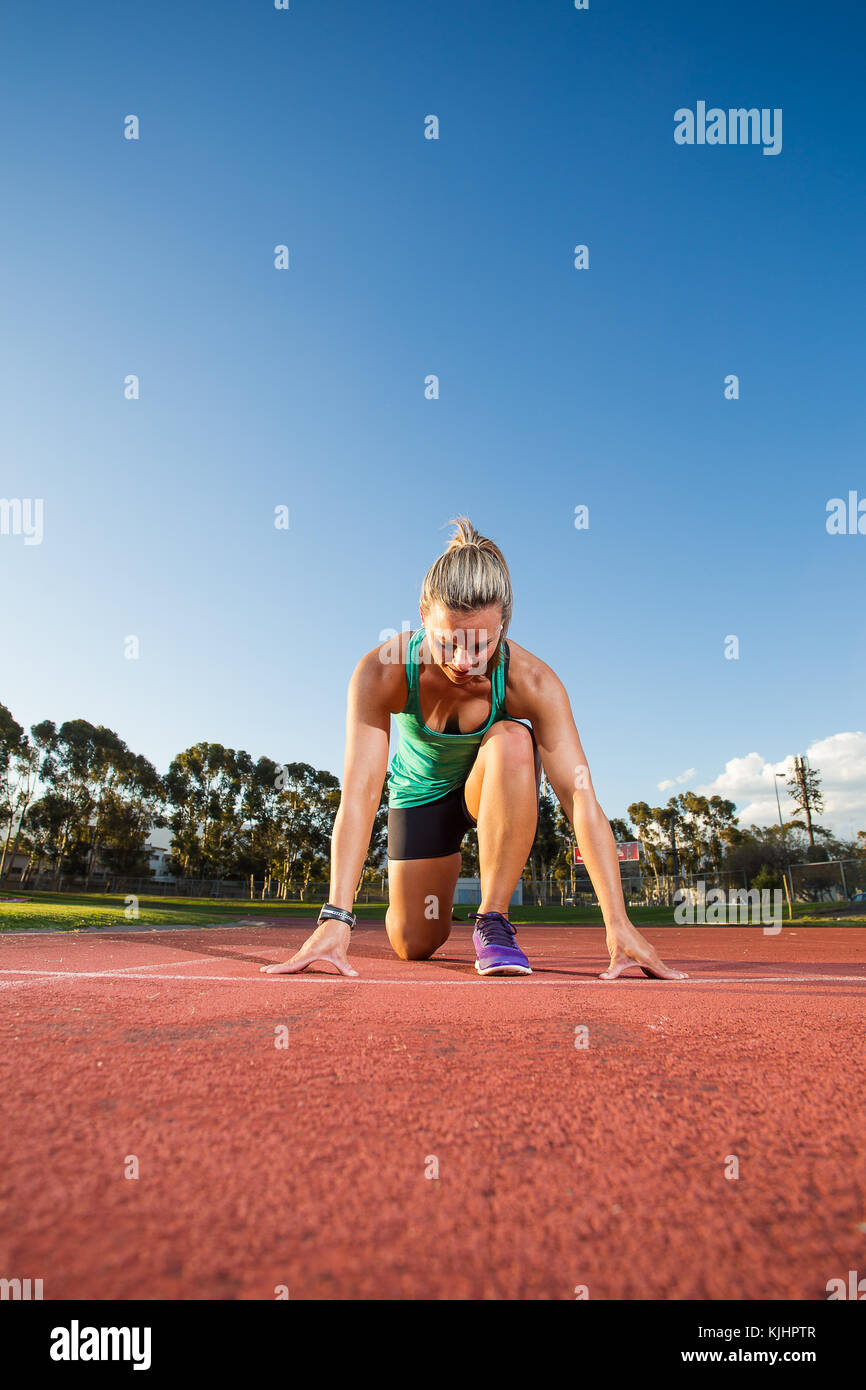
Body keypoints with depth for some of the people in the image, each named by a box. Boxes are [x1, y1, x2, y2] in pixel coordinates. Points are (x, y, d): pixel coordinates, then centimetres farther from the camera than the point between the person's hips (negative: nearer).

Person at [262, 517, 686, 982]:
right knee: (413, 945, 1)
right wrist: (336, 919, -45)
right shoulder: (381, 673, -33)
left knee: (513, 742, -37)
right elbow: (358, 793, -37)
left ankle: (492, 919, -20)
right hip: (421, 791, 1)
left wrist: (617, 923, -40)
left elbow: (579, 796, -35)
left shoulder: (531, 682, -33)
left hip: (494, 786, 0)